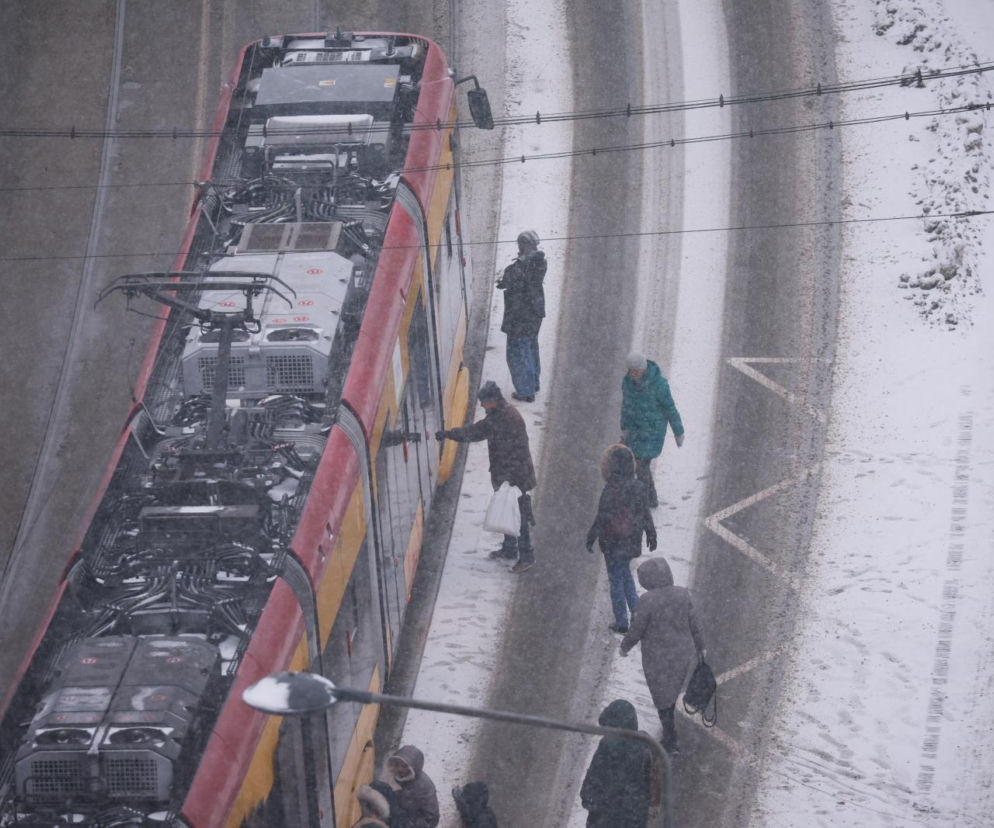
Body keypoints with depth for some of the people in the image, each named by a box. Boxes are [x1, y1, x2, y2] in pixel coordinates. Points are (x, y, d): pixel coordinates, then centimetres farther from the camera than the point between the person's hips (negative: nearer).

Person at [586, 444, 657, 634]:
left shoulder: (611, 490, -24)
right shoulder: (639, 486, -5)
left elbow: (602, 518, -18)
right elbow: (646, 514, 5)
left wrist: (591, 538, -5)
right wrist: (650, 535, 19)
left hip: (613, 543, -6)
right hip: (632, 540, 6)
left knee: (616, 580, 8)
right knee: (625, 574, 25)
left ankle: (621, 622, 16)